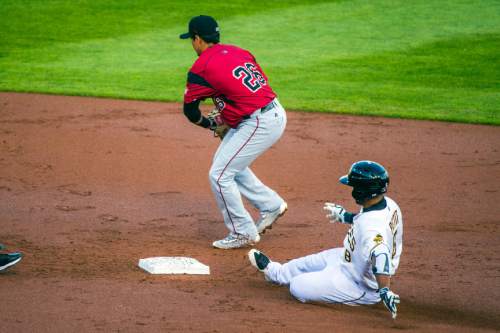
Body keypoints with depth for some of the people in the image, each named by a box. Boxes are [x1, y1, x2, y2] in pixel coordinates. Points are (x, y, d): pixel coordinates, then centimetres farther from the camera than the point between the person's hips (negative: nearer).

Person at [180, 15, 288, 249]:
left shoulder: (201, 68, -8)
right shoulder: (239, 52, 14)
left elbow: (190, 110, -1)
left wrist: (210, 124, 20)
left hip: (260, 124, -9)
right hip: (276, 114, 9)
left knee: (219, 175, 0)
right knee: (227, 163, 23)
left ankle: (243, 233, 7)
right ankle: (271, 205, 28)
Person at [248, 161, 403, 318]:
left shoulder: (372, 228, -38)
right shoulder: (388, 204, -7)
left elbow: (380, 256, -52)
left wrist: (385, 291, -63)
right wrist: (344, 216, 26)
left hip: (360, 286, -10)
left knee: (298, 287, -10)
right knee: (309, 262, 27)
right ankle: (274, 271, 52)